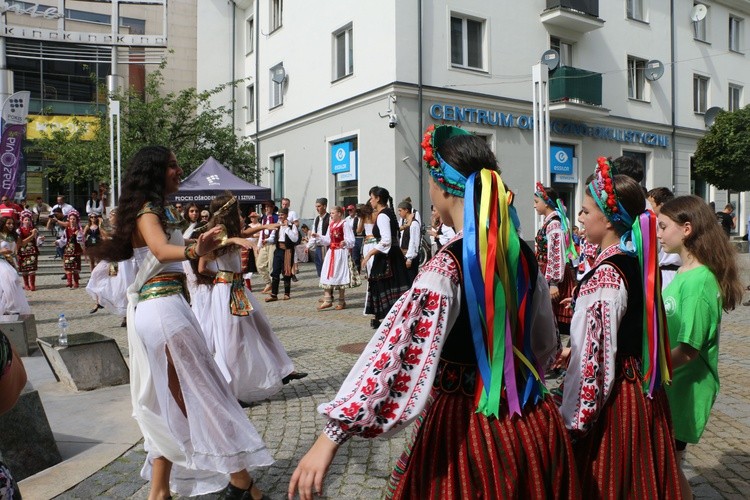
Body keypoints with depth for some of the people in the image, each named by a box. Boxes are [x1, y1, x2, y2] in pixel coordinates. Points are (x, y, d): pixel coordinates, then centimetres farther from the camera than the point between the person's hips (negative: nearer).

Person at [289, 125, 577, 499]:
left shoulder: (447, 266, -21)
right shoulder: (523, 255, -2)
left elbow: (399, 346, -31)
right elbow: (545, 344, 11)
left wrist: (333, 435, -31)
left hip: (465, 423, -6)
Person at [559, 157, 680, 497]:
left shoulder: (606, 275, -22)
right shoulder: (640, 262, 4)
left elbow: (595, 357, -24)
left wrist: (573, 420, -17)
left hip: (613, 397, -8)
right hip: (644, 392, 9)